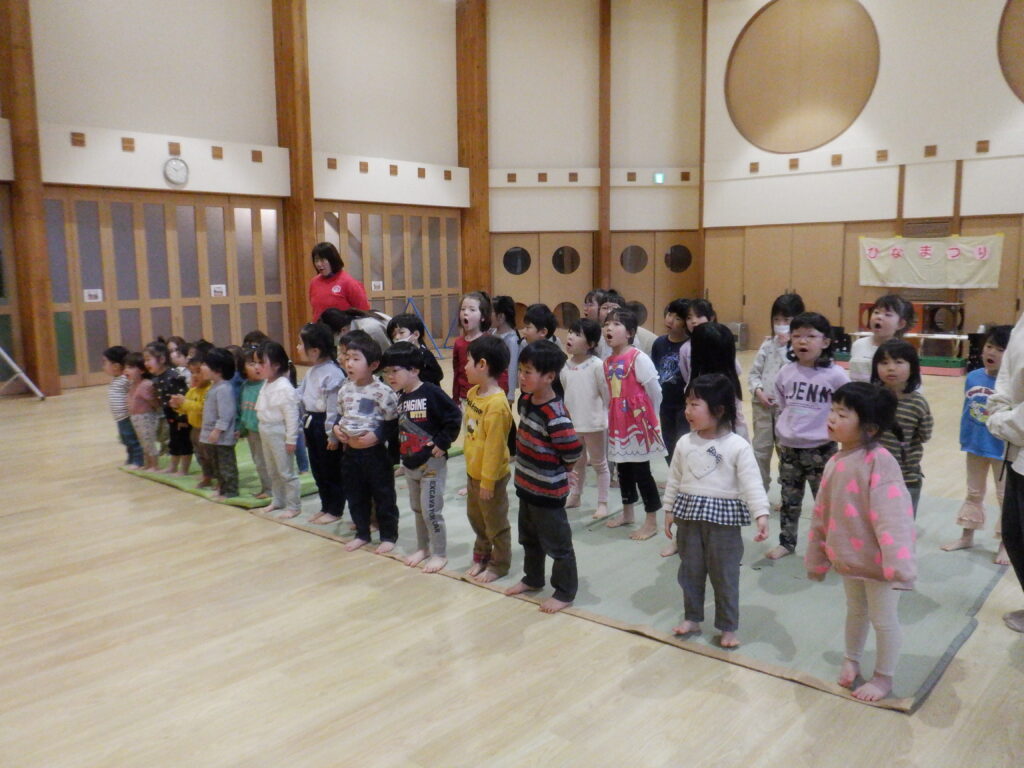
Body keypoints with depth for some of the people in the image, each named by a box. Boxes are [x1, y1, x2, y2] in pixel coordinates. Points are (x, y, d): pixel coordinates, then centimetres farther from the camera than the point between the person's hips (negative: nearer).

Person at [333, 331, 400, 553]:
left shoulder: (382, 391, -16)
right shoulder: (344, 390, 4)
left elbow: (392, 424, -14)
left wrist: (376, 435, -26)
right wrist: (336, 428, -3)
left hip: (375, 452, -6)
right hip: (350, 452, 6)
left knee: (383, 496, 8)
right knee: (355, 496, 18)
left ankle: (389, 536, 23)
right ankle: (362, 534, 34)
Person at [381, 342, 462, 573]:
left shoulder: (431, 392, -18)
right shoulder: (399, 398, 5)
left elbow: (454, 417, -19)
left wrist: (442, 443, -17)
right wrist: (398, 453, 6)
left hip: (432, 463, -7)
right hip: (409, 464, 7)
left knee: (431, 510, -1)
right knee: (417, 509, 19)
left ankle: (440, 554, 16)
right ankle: (423, 548, 35)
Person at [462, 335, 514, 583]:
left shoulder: (496, 405, -28)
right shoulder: (473, 392, 1)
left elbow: (494, 447, -25)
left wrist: (487, 481, -20)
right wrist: (474, 474, 18)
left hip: (491, 476, -9)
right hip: (473, 470, 9)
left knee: (495, 523, 11)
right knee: (476, 517, 24)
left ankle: (499, 564, 28)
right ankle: (481, 557, 43)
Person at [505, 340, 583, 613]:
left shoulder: (555, 415, -28)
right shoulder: (525, 400, -2)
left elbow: (573, 451, -24)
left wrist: (556, 469, -7)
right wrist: (529, 464, 9)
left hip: (548, 492, -9)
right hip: (525, 486, 9)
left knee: (557, 544, 9)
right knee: (529, 538, 25)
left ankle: (565, 593, 25)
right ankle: (533, 578, 45)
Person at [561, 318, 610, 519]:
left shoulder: (597, 365, -16)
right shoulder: (565, 365, 0)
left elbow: (606, 394, -13)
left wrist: (605, 418, -10)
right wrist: (566, 415, 12)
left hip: (594, 423, -5)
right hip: (572, 423, 6)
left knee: (599, 464, 9)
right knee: (577, 462, 21)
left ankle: (603, 503, 18)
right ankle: (574, 497, 36)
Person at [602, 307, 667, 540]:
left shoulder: (638, 358, -16)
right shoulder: (608, 361, 6)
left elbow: (655, 392, -11)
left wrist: (648, 417, -2)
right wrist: (614, 416, 10)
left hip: (638, 422, -7)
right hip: (618, 422, 7)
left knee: (641, 471, 0)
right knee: (623, 468, 17)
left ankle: (651, 521, 13)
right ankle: (627, 513, 34)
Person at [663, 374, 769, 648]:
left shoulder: (738, 446, -13)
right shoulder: (685, 443, 1)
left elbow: (752, 483, -16)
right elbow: (674, 479, 10)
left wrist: (761, 515, -26)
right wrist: (669, 511, 11)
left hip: (723, 519, -4)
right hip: (689, 518, 4)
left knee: (724, 576, 8)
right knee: (689, 572, 16)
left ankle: (728, 627, 24)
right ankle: (692, 619, 34)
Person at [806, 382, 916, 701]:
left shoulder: (880, 462, -24)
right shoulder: (835, 463, 0)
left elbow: (892, 515, -29)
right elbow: (823, 513, 8)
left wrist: (898, 563, -33)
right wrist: (817, 556, 15)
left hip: (877, 560, -7)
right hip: (848, 556, 7)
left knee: (884, 619, 13)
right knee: (855, 611, 26)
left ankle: (883, 678, 33)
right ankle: (850, 661, 47)